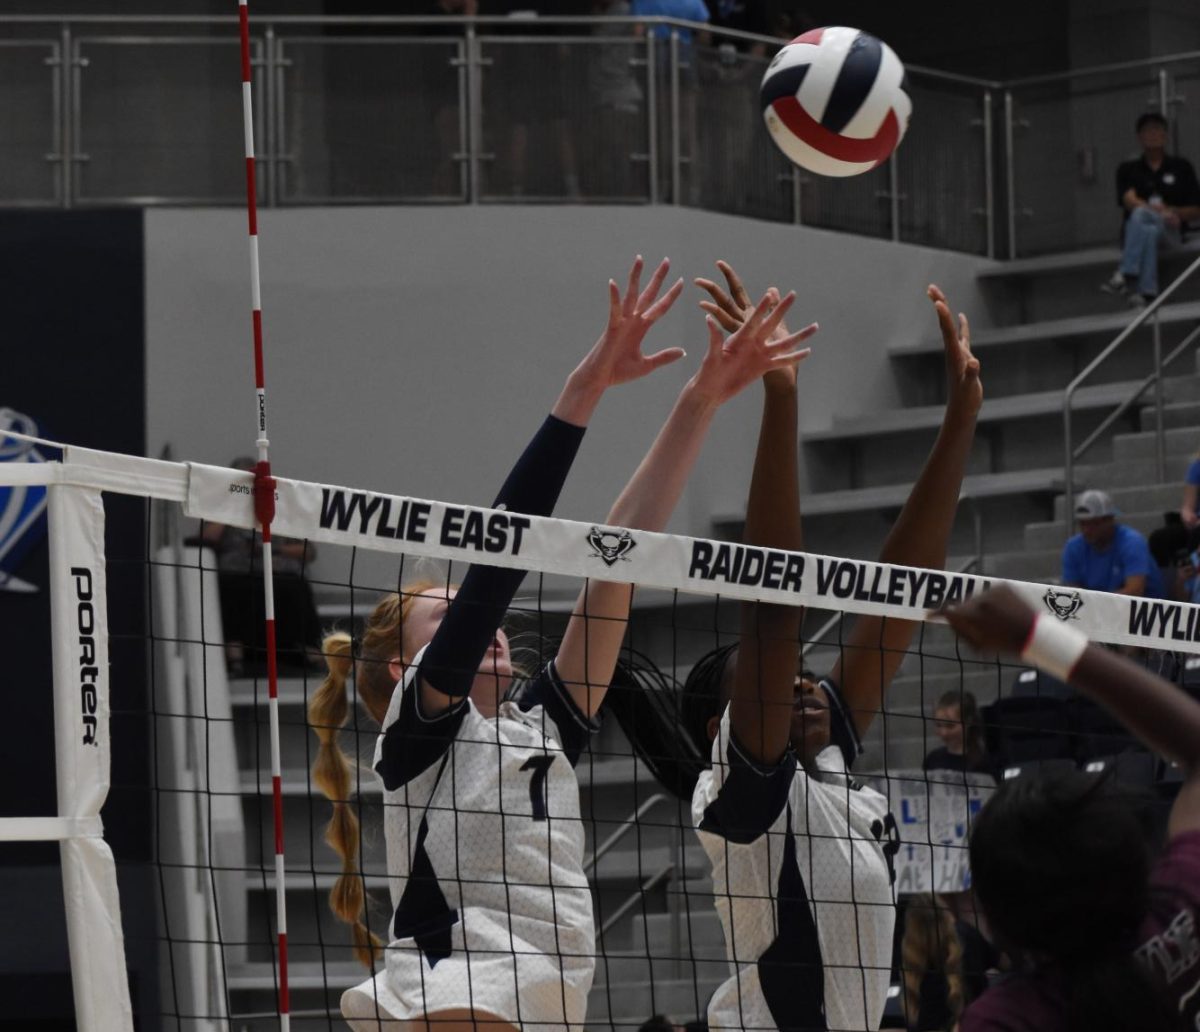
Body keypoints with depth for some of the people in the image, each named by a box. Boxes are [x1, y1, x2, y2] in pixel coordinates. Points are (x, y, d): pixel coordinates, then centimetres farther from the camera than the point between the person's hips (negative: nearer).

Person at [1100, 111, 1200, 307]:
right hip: (1133, 232, 1)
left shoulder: (1181, 168, 15)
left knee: (1140, 214, -35)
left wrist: (1172, 212, -11)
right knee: (1148, 231, -37)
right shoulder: (1128, 169, 15)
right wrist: (1160, 212, -22)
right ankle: (1147, 292, -52)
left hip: (1171, 233, -1)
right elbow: (1129, 201, -5)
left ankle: (1126, 276, -47)